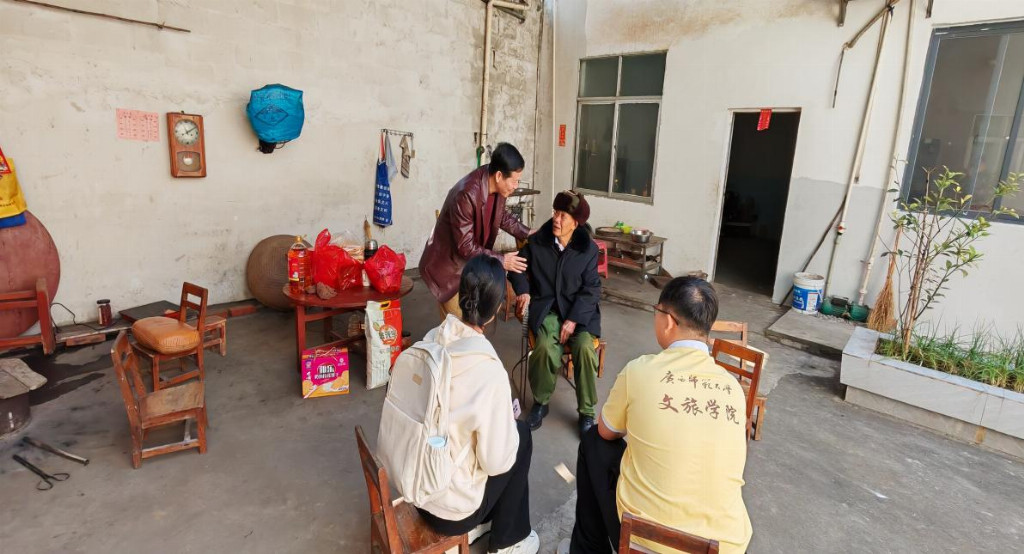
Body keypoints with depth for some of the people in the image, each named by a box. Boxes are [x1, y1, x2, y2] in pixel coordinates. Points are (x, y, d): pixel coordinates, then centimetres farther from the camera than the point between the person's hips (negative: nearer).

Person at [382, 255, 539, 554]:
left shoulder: (428, 342, -9)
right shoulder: (489, 374, -28)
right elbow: (496, 462, -18)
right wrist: (509, 419, 0)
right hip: (447, 506, -6)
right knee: (521, 433, 12)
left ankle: (476, 522, 35)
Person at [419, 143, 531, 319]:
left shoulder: (496, 185, -10)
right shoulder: (466, 195, -33)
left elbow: (502, 215, 12)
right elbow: (465, 246, -27)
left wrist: (528, 234, 2)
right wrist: (501, 261, -22)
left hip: (472, 263, 8)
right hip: (449, 267, -8)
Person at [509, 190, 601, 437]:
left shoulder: (588, 249, -4)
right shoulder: (536, 241, 0)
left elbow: (591, 289, -5)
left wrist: (574, 319, -16)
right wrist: (523, 290, -2)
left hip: (579, 310, 0)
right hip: (546, 308, 1)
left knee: (585, 348, -29)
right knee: (546, 347, -30)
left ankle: (586, 411, -6)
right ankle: (540, 402, -2)